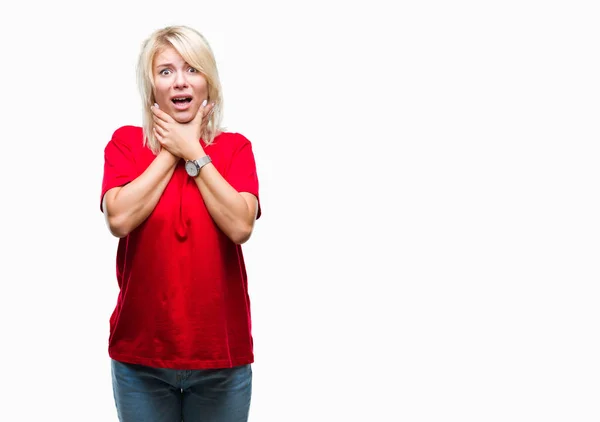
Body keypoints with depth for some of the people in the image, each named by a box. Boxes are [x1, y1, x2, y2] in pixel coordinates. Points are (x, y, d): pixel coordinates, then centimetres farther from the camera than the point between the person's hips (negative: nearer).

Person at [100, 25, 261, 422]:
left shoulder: (236, 147, 0)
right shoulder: (126, 142, 0)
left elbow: (240, 226, -16)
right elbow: (119, 219, -17)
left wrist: (192, 152, -12)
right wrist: (171, 152, -11)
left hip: (222, 352, 1)